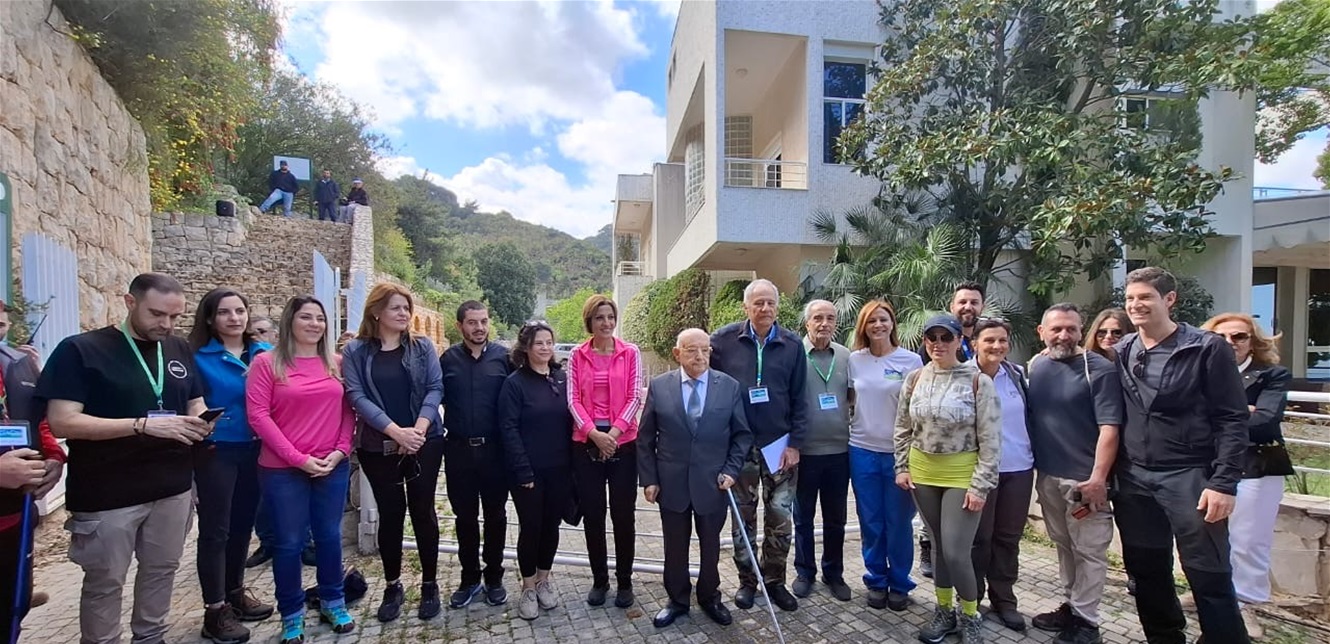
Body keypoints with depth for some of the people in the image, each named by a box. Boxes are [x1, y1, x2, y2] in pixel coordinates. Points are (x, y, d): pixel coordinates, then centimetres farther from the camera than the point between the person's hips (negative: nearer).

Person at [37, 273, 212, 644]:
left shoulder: (180, 351, 6)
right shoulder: (80, 350, -9)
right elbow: (62, 422, -16)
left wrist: (200, 424, -9)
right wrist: (144, 425, -27)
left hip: (173, 487, 5)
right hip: (107, 496, -5)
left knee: (162, 570, 18)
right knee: (104, 582, 11)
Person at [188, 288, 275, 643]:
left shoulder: (265, 353, 3)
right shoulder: (198, 357, -8)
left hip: (254, 450, 5)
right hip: (215, 452, -4)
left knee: (242, 524, 17)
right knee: (215, 530, 3)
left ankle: (235, 593, 34)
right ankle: (215, 611, 14)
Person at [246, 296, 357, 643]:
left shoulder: (335, 363, 6)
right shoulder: (266, 362, -5)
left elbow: (348, 410, 7)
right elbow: (258, 415, -10)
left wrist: (340, 450, -6)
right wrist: (297, 457, -14)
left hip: (333, 467, 3)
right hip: (283, 470, -3)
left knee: (329, 536, 14)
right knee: (289, 542, 8)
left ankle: (333, 603, 32)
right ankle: (291, 615, 26)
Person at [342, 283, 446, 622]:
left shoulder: (422, 346, 3)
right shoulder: (355, 351, 0)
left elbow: (435, 388, -4)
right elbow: (356, 395, -9)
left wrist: (418, 429, -18)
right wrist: (396, 431, -19)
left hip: (425, 443, 0)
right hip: (378, 446, 0)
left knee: (423, 511, 5)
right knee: (390, 513, 8)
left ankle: (429, 585, 20)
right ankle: (392, 587, 26)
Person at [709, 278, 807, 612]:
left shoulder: (792, 345, -1)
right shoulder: (724, 340, -4)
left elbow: (799, 399, 1)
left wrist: (795, 443, -3)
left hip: (780, 444, 1)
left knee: (780, 516, 7)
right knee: (743, 516, 11)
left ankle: (775, 580, 25)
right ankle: (746, 580, 27)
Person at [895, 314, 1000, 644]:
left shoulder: (978, 380, -10)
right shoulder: (915, 379, 1)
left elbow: (990, 439, -10)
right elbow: (903, 429, 10)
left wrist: (980, 485, -12)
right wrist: (902, 468, 4)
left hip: (962, 476, -4)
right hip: (923, 474, 4)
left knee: (955, 552, -4)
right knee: (939, 546, 15)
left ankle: (970, 617, 21)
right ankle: (945, 611, 33)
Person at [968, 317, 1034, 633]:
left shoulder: (1018, 374, 3)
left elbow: (1029, 416, 15)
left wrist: (1034, 455, 13)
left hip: (1019, 468, 4)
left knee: (1009, 536, 14)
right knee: (979, 537, 7)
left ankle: (1004, 600, 29)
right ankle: (971, 599, 23)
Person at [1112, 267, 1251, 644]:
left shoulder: (1208, 348, -5)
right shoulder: (1120, 353, 7)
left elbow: (1233, 420, -7)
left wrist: (1223, 483, -14)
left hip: (1190, 477, -4)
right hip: (1133, 479, 4)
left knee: (1209, 577, 2)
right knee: (1147, 573, 14)